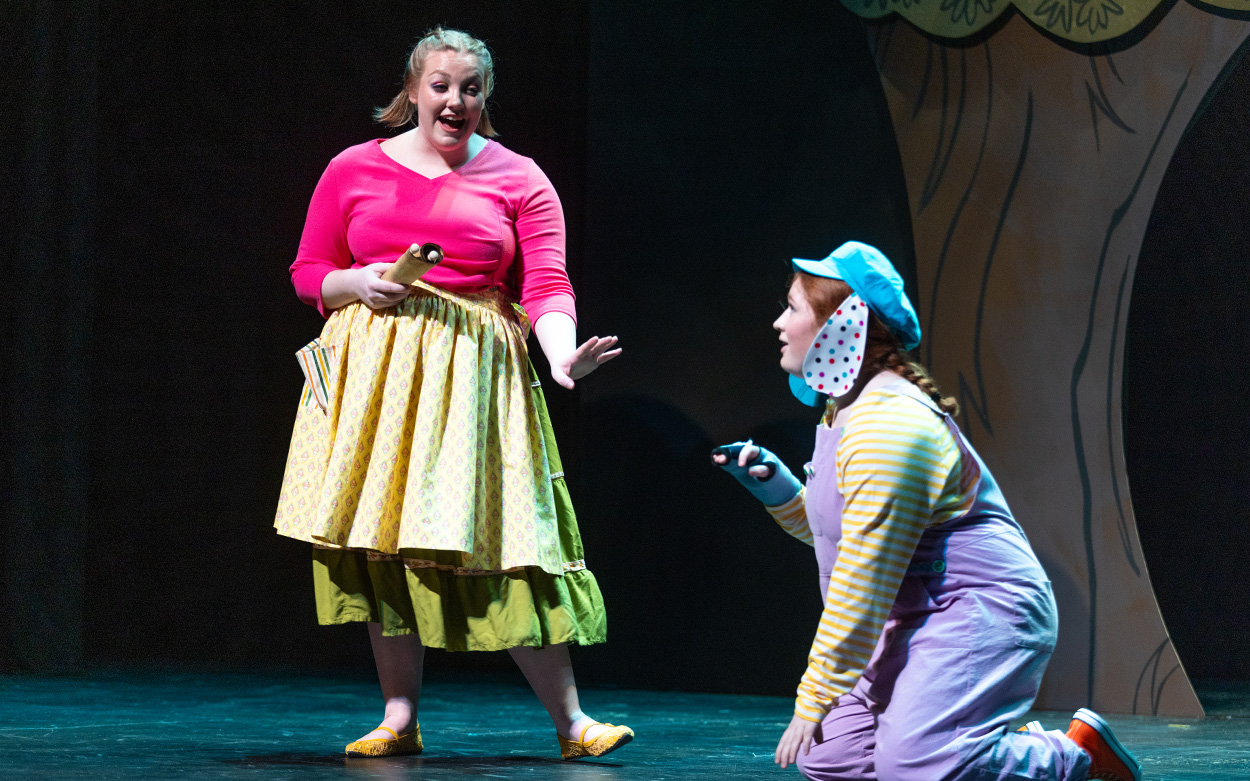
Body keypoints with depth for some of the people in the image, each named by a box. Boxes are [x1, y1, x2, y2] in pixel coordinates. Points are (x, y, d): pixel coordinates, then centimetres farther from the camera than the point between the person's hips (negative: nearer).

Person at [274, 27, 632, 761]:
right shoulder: (353, 170, 9)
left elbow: (547, 286, -6)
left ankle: (571, 720, -1)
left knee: (505, 539, -6)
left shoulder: (518, 180, 4)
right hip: (372, 371, 2)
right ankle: (400, 718, 9)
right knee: (382, 539, 0)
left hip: (473, 372, -2)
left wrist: (562, 356, -25)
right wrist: (359, 285, -9)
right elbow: (309, 273, 13)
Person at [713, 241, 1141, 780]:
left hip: (983, 610, -10)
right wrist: (773, 484, 11)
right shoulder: (846, 412, 14)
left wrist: (814, 703, -18)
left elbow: (863, 581, -22)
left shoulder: (887, 423, -20)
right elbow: (828, 528, 30)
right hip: (919, 620, 10)